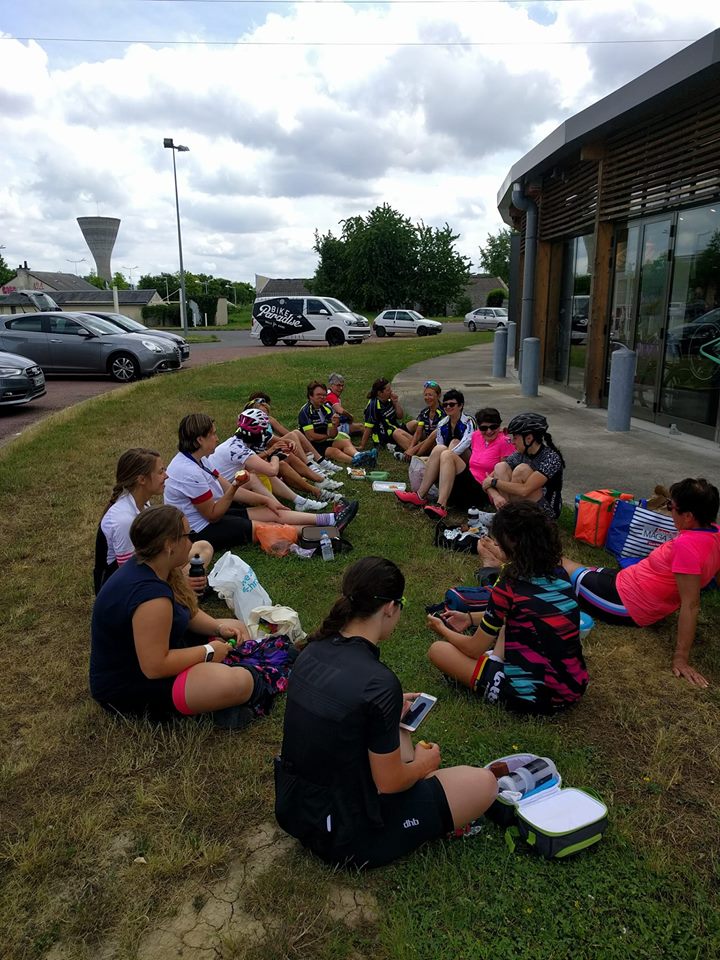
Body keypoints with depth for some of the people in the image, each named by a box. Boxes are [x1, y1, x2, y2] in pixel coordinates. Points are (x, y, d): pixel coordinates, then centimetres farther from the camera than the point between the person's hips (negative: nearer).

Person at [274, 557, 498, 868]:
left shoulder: (312, 651, -6)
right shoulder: (379, 682, -29)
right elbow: (389, 783, -17)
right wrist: (423, 764, 4)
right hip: (345, 837, -7)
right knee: (484, 783, 1)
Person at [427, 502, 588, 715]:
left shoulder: (509, 588, -17)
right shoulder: (560, 575, 1)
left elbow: (474, 649, -4)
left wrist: (443, 630, 16)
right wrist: (471, 618, 25)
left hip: (530, 697, -6)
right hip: (575, 689, 7)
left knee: (438, 650, 4)